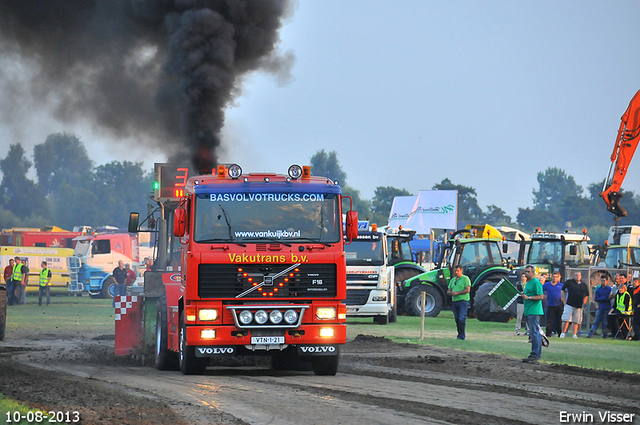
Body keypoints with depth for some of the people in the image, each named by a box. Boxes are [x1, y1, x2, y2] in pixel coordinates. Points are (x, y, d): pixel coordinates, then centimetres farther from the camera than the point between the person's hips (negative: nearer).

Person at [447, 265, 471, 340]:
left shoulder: (465, 279, -2)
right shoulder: (452, 280, 18)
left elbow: (467, 290, -12)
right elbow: (448, 291, 18)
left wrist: (457, 293, -16)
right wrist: (451, 292, -7)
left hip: (463, 301, -7)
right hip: (454, 301, 7)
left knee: (462, 319, -14)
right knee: (457, 319, 8)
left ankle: (461, 335, -11)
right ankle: (460, 334, 16)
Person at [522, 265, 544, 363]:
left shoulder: (536, 282, -11)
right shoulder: (528, 283, 20)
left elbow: (541, 296, -18)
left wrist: (528, 297, -21)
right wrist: (523, 295, 16)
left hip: (534, 311, -10)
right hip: (528, 311, 10)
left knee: (534, 333, -11)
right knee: (534, 333, 11)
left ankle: (536, 355, -12)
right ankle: (534, 354, 14)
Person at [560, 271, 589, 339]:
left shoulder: (584, 285, 12)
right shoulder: (569, 282, 4)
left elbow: (586, 295, 21)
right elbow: (563, 291, 8)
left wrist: (583, 303, 10)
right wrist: (564, 301, 0)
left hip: (579, 306, 3)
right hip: (569, 305, -3)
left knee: (576, 321, 2)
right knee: (566, 320, -8)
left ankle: (575, 334, 6)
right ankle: (563, 333, -4)